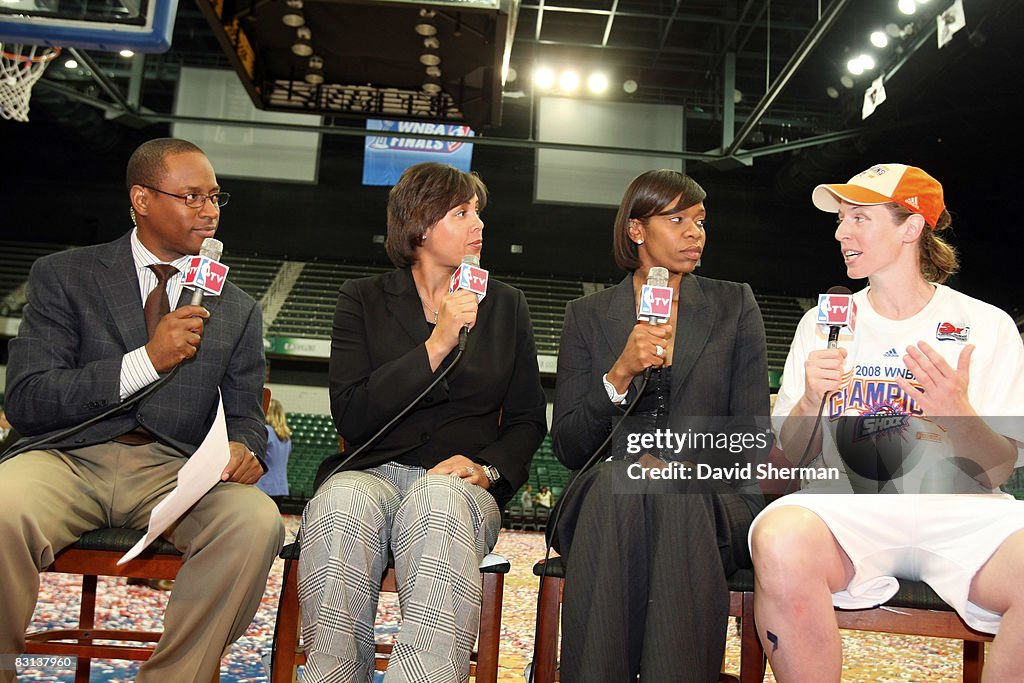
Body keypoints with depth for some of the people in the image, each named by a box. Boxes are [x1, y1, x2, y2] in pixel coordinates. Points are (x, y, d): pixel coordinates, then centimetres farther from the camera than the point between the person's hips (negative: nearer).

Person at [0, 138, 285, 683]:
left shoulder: (237, 310, 16)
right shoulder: (62, 276, 9)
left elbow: (244, 416, 15)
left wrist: (241, 450, -11)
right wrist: (147, 360, -14)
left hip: (176, 470, 2)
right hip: (70, 455, -1)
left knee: (256, 522, -29)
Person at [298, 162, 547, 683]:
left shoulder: (505, 306, 15)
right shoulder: (363, 299, 9)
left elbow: (527, 420, 15)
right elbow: (351, 415, -5)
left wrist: (488, 467, -7)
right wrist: (436, 345, -12)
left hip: (461, 485, 1)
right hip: (371, 471, 0)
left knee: (437, 501, -36)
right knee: (343, 503, -35)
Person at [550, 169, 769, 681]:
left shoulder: (735, 307, 11)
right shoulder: (587, 316, 10)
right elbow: (567, 448, 2)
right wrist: (619, 375, -14)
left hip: (707, 502, 0)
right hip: (605, 499, 1)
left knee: (679, 490, -34)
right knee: (615, 478, -34)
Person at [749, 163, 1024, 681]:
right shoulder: (822, 323, 13)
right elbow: (793, 455, 11)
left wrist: (959, 414, -16)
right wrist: (811, 399, -9)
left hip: (957, 509, 0)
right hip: (847, 504, 0)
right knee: (780, 543, -35)